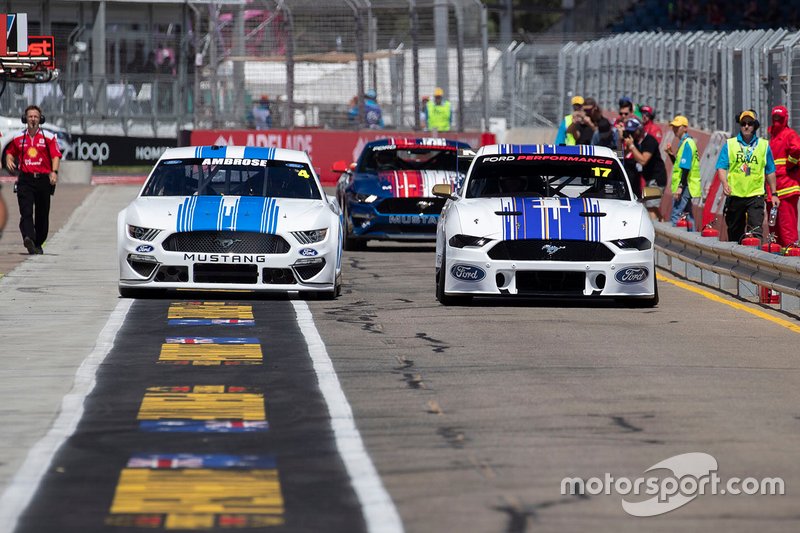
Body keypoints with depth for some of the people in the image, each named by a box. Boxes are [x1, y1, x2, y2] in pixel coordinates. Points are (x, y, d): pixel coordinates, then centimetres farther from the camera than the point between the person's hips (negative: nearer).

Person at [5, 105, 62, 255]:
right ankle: (28, 238, -35)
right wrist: (9, 161, 0)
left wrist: (54, 172, -22)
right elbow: (10, 152, 24)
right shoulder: (18, 137, 11)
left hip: (43, 179, 0)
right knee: (26, 211, -18)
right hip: (25, 179, 0)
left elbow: (56, 156, -5)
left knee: (42, 214, 7)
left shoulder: (49, 137, 3)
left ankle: (38, 244, 20)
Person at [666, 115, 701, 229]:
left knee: (675, 216, -13)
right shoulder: (684, 142, 16)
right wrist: (671, 154, 8)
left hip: (684, 186, -11)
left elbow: (686, 168, -21)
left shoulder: (687, 143, -14)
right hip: (685, 186, 11)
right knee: (687, 214, 14)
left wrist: (680, 187, -24)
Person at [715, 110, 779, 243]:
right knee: (735, 232, 9)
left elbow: (770, 172, 13)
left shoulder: (764, 145, 8)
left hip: (755, 194, -1)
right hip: (735, 195, 1)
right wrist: (724, 183, -19)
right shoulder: (730, 145, 6)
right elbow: (721, 167, 0)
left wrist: (774, 194, 12)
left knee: (756, 230, -15)